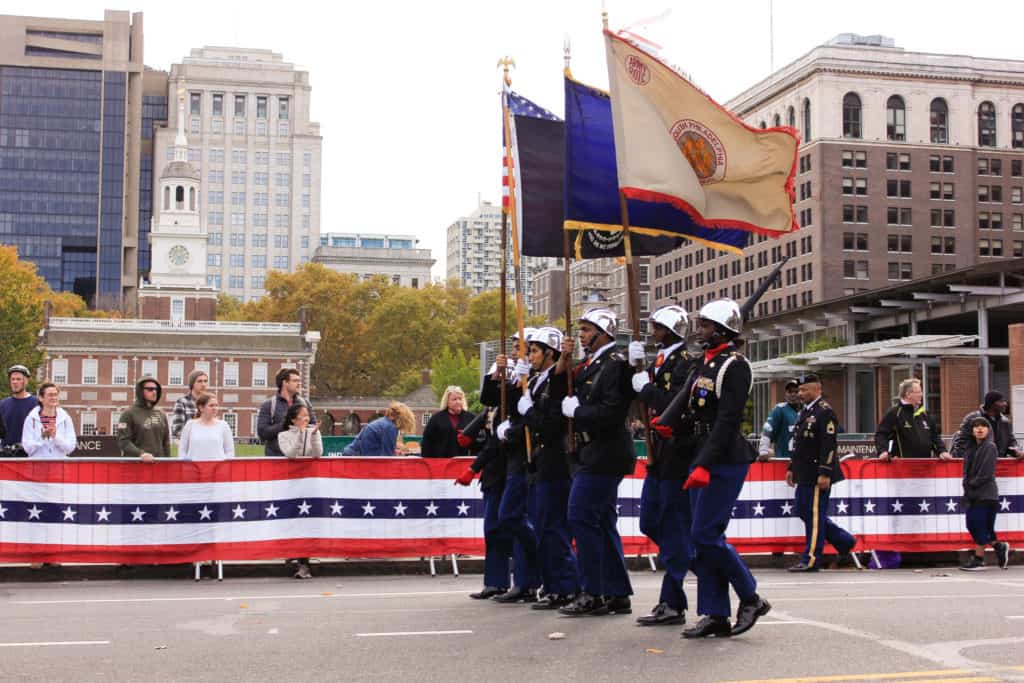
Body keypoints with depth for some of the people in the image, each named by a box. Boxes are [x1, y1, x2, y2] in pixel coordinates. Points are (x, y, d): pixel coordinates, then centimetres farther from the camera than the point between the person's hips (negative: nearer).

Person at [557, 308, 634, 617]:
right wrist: (565, 358, 4)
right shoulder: (592, 363, 14)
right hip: (596, 455, 10)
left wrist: (575, 410, -13)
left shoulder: (615, 365, -15)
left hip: (603, 457, -10)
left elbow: (611, 413, -24)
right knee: (603, 523, 12)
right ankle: (617, 594, 17)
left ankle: (592, 594, -2)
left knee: (582, 518, -8)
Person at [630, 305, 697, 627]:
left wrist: (647, 388, -15)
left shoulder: (686, 364, -13)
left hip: (678, 456, -9)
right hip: (659, 455, 9)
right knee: (650, 523, 14)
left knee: (674, 529, -4)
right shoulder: (661, 361, 15)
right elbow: (631, 394, 12)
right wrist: (633, 367, -3)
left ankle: (672, 605, 0)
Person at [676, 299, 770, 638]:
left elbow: (727, 421, -20)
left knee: (705, 534, -11)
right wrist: (669, 423, 2)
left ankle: (751, 598, 4)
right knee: (705, 537, 7)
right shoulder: (705, 363, 15)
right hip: (703, 457, 9)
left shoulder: (734, 366, -13)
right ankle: (716, 615, 12)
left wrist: (704, 466, -25)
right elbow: (688, 405, 21)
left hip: (726, 460, -9)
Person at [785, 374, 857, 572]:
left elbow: (829, 445, -19)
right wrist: (792, 468, 20)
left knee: (815, 515, -4)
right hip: (805, 474, 10)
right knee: (804, 512, 13)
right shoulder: (804, 412, 17)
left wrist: (825, 474, -23)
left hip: (818, 474, -10)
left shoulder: (825, 412, -13)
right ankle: (844, 541, 24)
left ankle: (811, 559, 2)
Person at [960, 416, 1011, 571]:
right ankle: (999, 546, 23)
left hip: (986, 493, -7)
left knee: (980, 526, -5)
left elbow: (986, 473, -14)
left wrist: (972, 483, -10)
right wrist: (967, 484, -1)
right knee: (972, 525, 6)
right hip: (972, 494, 7)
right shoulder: (970, 448, 14)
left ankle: (979, 559, 3)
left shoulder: (990, 447, -7)